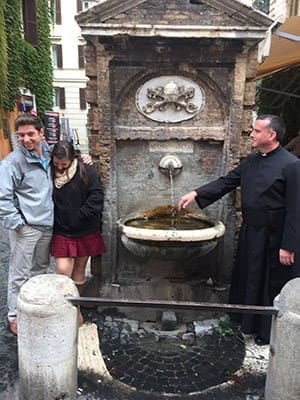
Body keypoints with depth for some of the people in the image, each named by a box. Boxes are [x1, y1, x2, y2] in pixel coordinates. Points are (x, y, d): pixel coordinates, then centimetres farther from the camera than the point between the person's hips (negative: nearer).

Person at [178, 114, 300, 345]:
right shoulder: (252, 160, 5)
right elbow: (227, 182, 8)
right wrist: (196, 194, -2)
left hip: (273, 238, -7)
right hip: (250, 233, 7)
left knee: (271, 285, 10)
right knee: (247, 279, 20)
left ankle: (269, 333, 31)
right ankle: (248, 323, 42)